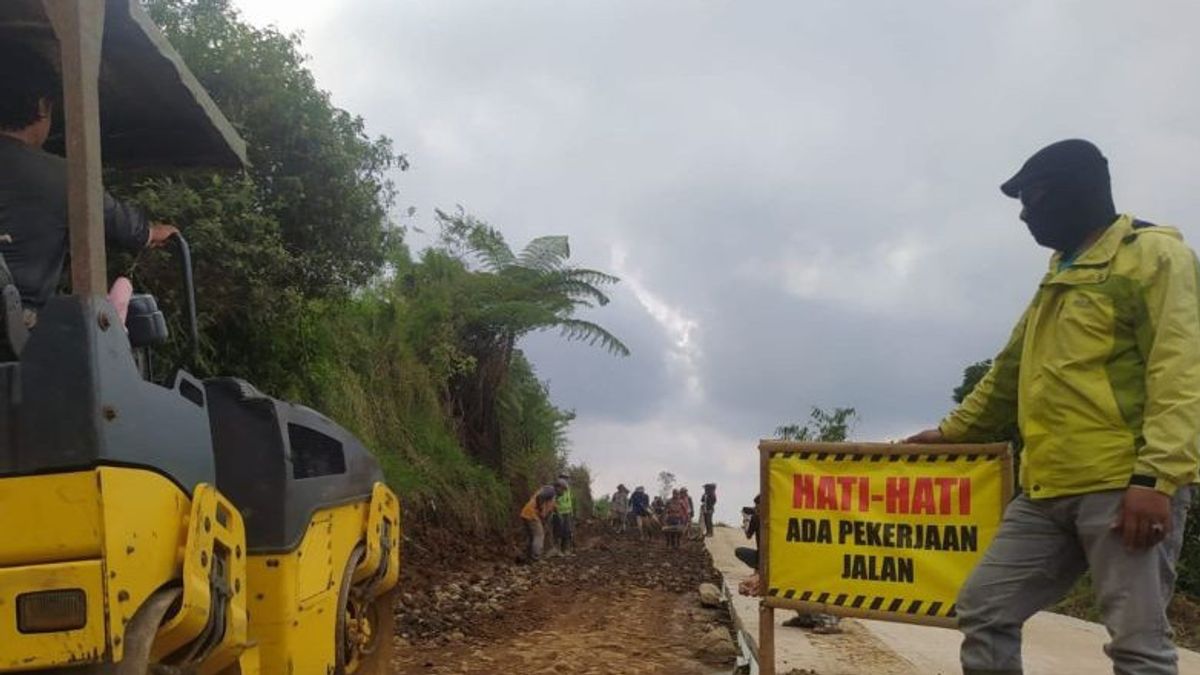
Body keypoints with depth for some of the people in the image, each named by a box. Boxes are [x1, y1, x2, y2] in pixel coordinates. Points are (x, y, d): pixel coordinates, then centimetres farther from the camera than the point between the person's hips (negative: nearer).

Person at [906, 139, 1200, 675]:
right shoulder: (1057, 278, 24)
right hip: (1048, 492, 8)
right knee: (983, 610, 5)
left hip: (1125, 486, -8)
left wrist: (1156, 476, -22)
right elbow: (1008, 375, 31)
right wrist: (950, 431, 34)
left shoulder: (1154, 254, -1)